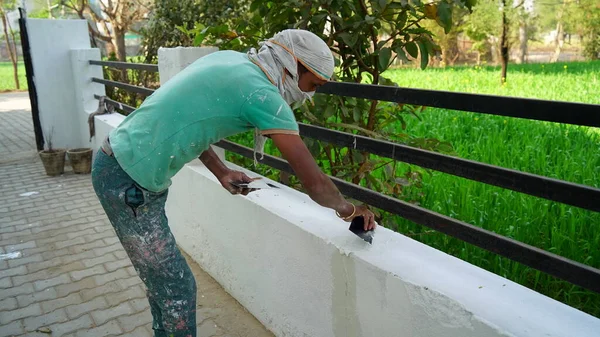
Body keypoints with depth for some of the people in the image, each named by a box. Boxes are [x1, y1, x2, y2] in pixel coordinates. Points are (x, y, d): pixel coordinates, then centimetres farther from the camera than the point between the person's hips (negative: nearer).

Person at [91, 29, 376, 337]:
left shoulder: (230, 58, 6)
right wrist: (348, 210, 3)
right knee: (177, 288, 1)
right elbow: (315, 183, -16)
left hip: (117, 160, 9)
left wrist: (221, 172, 9)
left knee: (161, 277, 20)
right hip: (128, 182, -9)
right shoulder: (264, 95, -18)